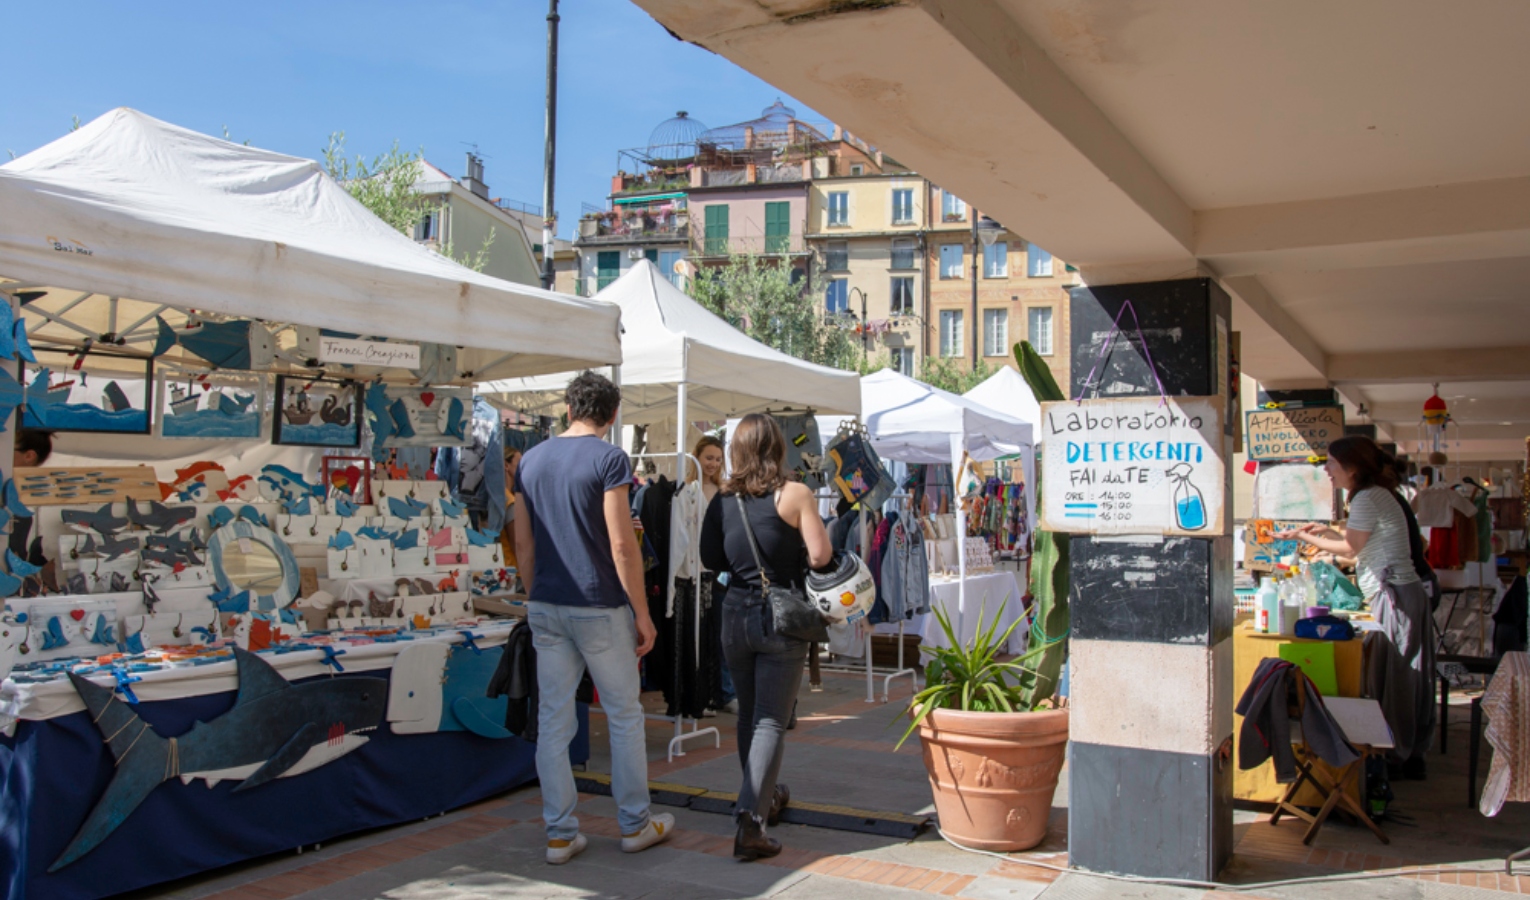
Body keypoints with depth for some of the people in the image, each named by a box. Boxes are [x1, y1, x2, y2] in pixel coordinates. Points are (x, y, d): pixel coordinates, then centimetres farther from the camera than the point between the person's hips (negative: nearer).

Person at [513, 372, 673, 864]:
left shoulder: (531, 460, 8)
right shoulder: (609, 458, -10)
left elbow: (523, 542, 10)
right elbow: (621, 544, -14)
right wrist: (642, 613, -8)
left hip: (546, 608, 5)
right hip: (600, 607, -5)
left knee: (553, 722, 8)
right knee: (624, 717, 10)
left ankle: (560, 834, 15)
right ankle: (634, 824, 20)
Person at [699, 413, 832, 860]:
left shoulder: (723, 500, 1)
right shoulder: (794, 494, -10)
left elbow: (710, 559, 7)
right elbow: (820, 555, -14)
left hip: (736, 614, 4)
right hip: (782, 617, -4)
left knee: (749, 715, 20)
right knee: (771, 721, -1)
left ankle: (765, 796, 37)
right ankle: (750, 822, -10)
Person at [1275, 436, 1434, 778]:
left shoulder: (1368, 498, -13)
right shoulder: (1378, 495, 17)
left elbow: (1350, 548, -11)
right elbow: (1361, 542, 19)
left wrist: (1304, 537, -4)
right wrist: (1326, 531, 16)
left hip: (1395, 595, -10)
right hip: (1407, 594, 10)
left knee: (1391, 677, -4)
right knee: (1407, 677, 13)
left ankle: (1394, 758, 2)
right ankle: (1411, 755, 20)